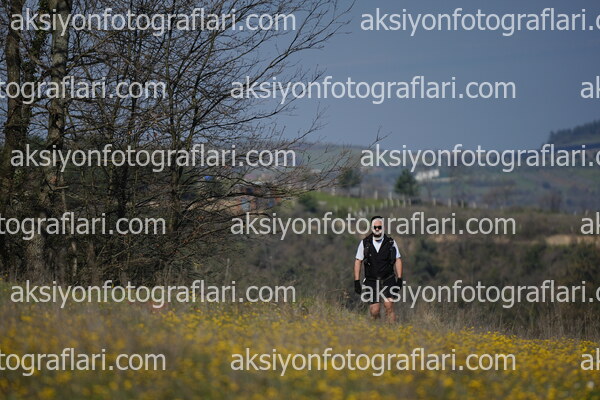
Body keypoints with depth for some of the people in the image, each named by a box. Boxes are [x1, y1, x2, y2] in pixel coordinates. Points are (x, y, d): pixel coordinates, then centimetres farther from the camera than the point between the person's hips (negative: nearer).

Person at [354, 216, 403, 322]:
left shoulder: (391, 242, 0)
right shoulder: (364, 243, 0)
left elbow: (398, 260, 6)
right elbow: (358, 262, 5)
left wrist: (399, 279, 0)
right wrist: (357, 281, 0)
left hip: (388, 280, -1)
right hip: (372, 281, 1)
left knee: (389, 306, -17)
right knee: (374, 311, -4)